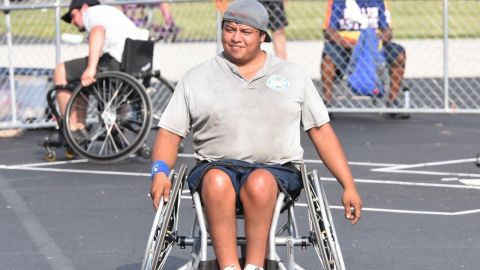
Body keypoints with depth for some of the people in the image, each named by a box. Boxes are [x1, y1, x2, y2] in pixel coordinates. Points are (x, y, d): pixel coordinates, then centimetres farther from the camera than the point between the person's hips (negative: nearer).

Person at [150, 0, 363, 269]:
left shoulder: (294, 75, 17)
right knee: (217, 180, -37)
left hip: (276, 170, 0)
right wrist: (160, 171, -9)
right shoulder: (196, 78, 15)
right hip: (217, 167, 0)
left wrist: (349, 186, 8)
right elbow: (170, 132, 12)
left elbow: (322, 131, 15)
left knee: (259, 182, -37)